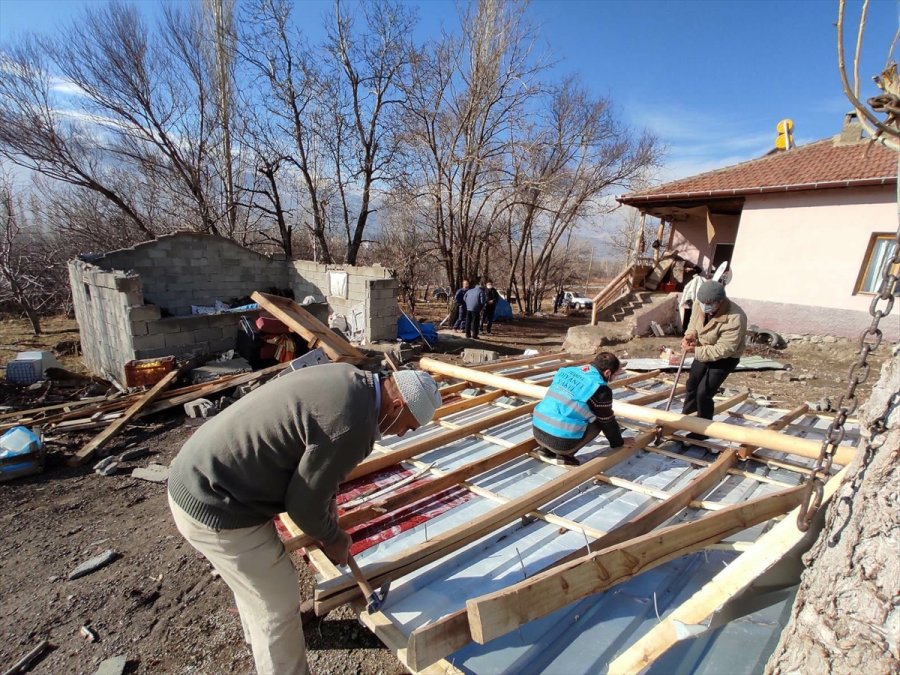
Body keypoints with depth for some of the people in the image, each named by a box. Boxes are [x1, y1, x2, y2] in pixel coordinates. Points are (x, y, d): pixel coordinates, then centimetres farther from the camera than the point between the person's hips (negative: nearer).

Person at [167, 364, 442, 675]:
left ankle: (258, 632, 60)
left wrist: (328, 504, 17)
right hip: (216, 507, -10)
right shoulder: (352, 425, -29)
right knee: (279, 604, 9)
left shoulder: (349, 377, -1)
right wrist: (333, 538, 3)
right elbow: (304, 502, -15)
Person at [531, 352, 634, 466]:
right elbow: (607, 422, 6)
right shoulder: (601, 389, -7)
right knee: (596, 423, 13)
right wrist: (619, 442, 25)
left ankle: (545, 449, 17)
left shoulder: (567, 371, 12)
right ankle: (564, 455, 4)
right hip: (561, 441, -6)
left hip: (537, 431, 7)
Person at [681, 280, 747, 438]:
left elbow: (723, 350, -31)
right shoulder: (699, 305, -17)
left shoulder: (735, 318, -35)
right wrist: (690, 335, -18)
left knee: (704, 392, -8)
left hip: (725, 359, -7)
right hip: (703, 352, 7)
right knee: (691, 384, 17)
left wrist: (695, 350, -32)